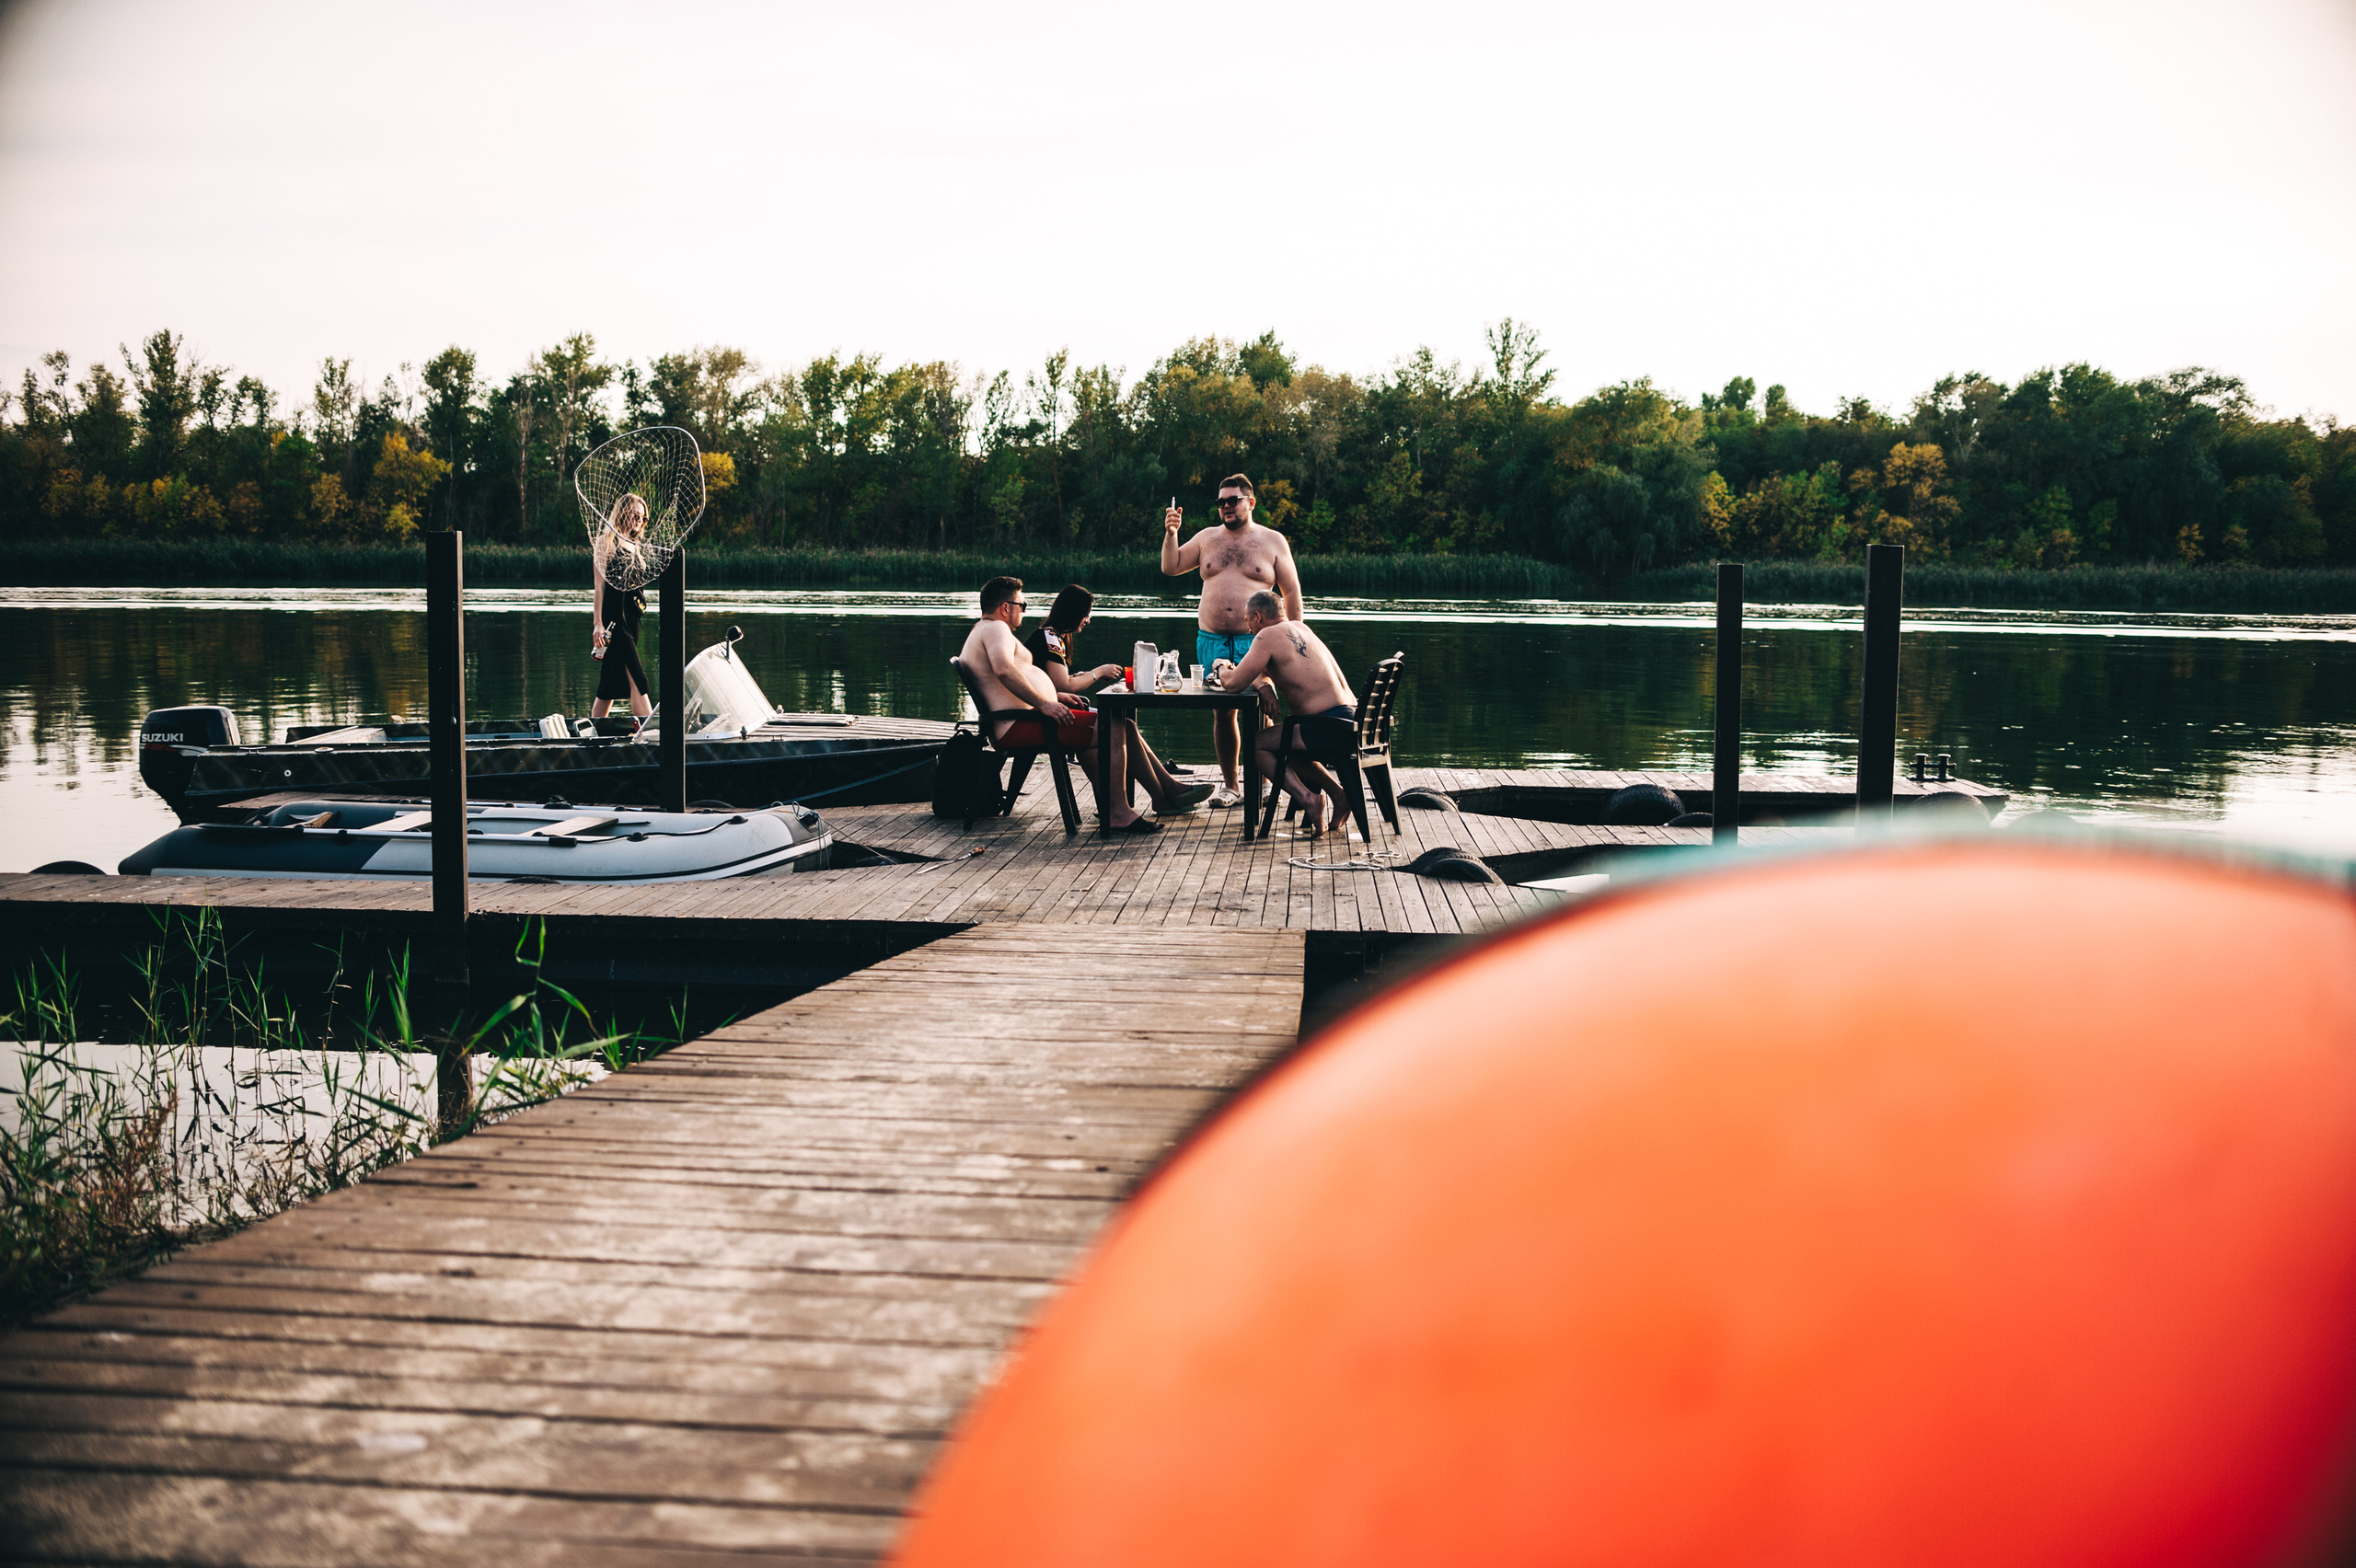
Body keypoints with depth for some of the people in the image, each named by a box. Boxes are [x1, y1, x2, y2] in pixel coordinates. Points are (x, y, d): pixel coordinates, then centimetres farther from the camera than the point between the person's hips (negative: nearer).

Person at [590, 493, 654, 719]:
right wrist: (597, 624, -13)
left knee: (613, 684, 7)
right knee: (637, 679, -14)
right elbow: (599, 586, -8)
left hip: (631, 618, 8)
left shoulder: (636, 546, 19)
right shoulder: (606, 541, -3)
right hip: (612, 616, -8)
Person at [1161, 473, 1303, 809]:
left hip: (1255, 639, -3)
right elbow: (1170, 568, 11)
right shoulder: (1207, 538, 14)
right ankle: (1230, 784, 13)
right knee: (1222, 712, 5)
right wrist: (1171, 534, -5)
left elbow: (1292, 593, 5)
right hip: (1211, 639, 3)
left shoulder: (1272, 541, 5)